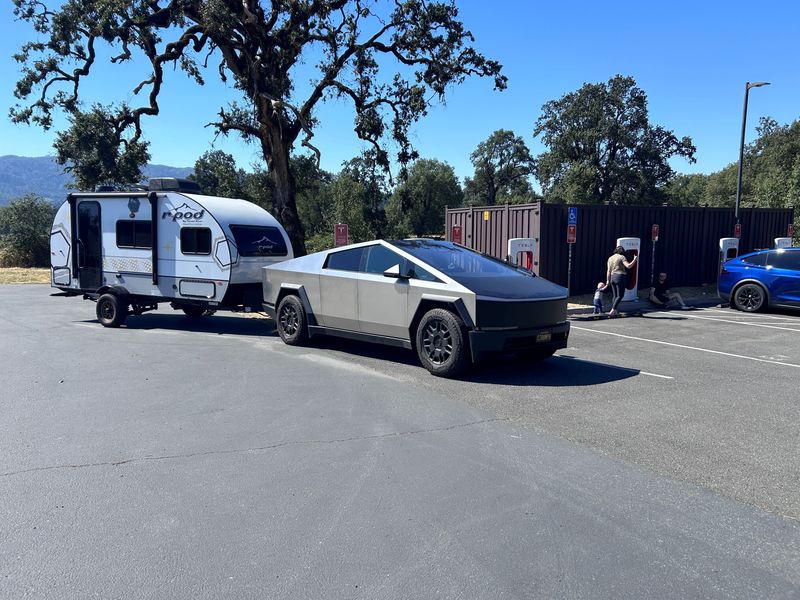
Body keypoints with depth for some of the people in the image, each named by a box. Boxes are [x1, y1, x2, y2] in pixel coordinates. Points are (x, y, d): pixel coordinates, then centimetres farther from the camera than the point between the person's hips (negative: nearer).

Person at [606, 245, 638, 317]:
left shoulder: (610, 258, 12)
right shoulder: (621, 257, -5)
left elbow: (609, 271, 11)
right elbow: (628, 266, -17)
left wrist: (608, 280, 14)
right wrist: (635, 260, -5)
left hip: (612, 277, 7)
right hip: (620, 277, -7)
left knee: (615, 296, 13)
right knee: (620, 295, -5)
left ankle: (615, 311, 12)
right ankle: (612, 310, -16)